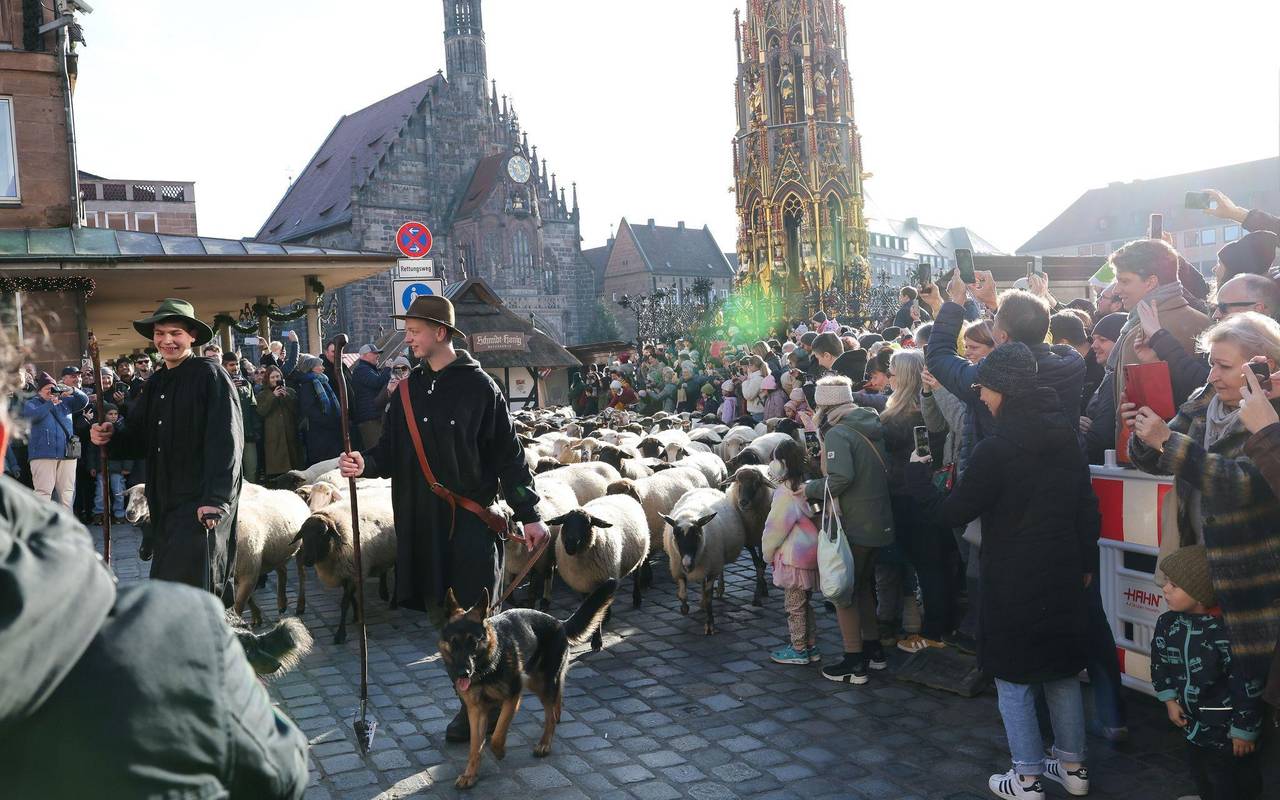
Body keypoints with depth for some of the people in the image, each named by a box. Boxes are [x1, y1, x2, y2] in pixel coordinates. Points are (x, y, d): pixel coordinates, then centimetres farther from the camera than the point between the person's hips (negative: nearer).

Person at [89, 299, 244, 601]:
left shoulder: (211, 375, -8)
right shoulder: (155, 382, 15)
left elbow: (226, 442, -16)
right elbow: (138, 437, 17)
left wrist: (215, 500, -23)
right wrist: (109, 437, -5)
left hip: (201, 506, -7)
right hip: (164, 503, 7)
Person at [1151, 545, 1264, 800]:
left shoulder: (1225, 633, -30)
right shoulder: (1167, 623, -9)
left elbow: (1247, 685, -22)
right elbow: (1160, 663, 8)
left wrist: (1244, 731, -15)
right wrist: (1170, 700, 4)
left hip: (1227, 725, -7)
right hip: (1194, 720, 7)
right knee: (1199, 770, 25)